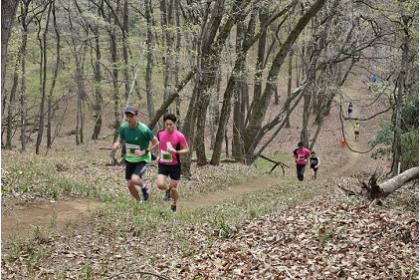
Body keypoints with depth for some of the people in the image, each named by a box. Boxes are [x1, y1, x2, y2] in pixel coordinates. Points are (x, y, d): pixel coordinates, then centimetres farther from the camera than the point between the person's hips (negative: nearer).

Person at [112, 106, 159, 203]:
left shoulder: (144, 130, -22)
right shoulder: (124, 127, -8)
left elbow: (156, 143, -11)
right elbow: (120, 140, 7)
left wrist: (144, 152, -22)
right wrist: (116, 145, -16)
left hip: (142, 160, -5)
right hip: (129, 159, 5)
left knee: (135, 179, -27)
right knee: (130, 185, 7)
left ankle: (143, 187, 9)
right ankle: (139, 202, 34)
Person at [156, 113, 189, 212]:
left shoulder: (179, 136, -13)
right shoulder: (160, 134, 0)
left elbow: (187, 150, -9)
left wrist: (176, 152, -24)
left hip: (175, 165, -3)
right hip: (163, 164, 3)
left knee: (173, 188, 3)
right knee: (160, 185, -17)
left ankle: (174, 204, 32)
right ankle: (168, 187, 20)